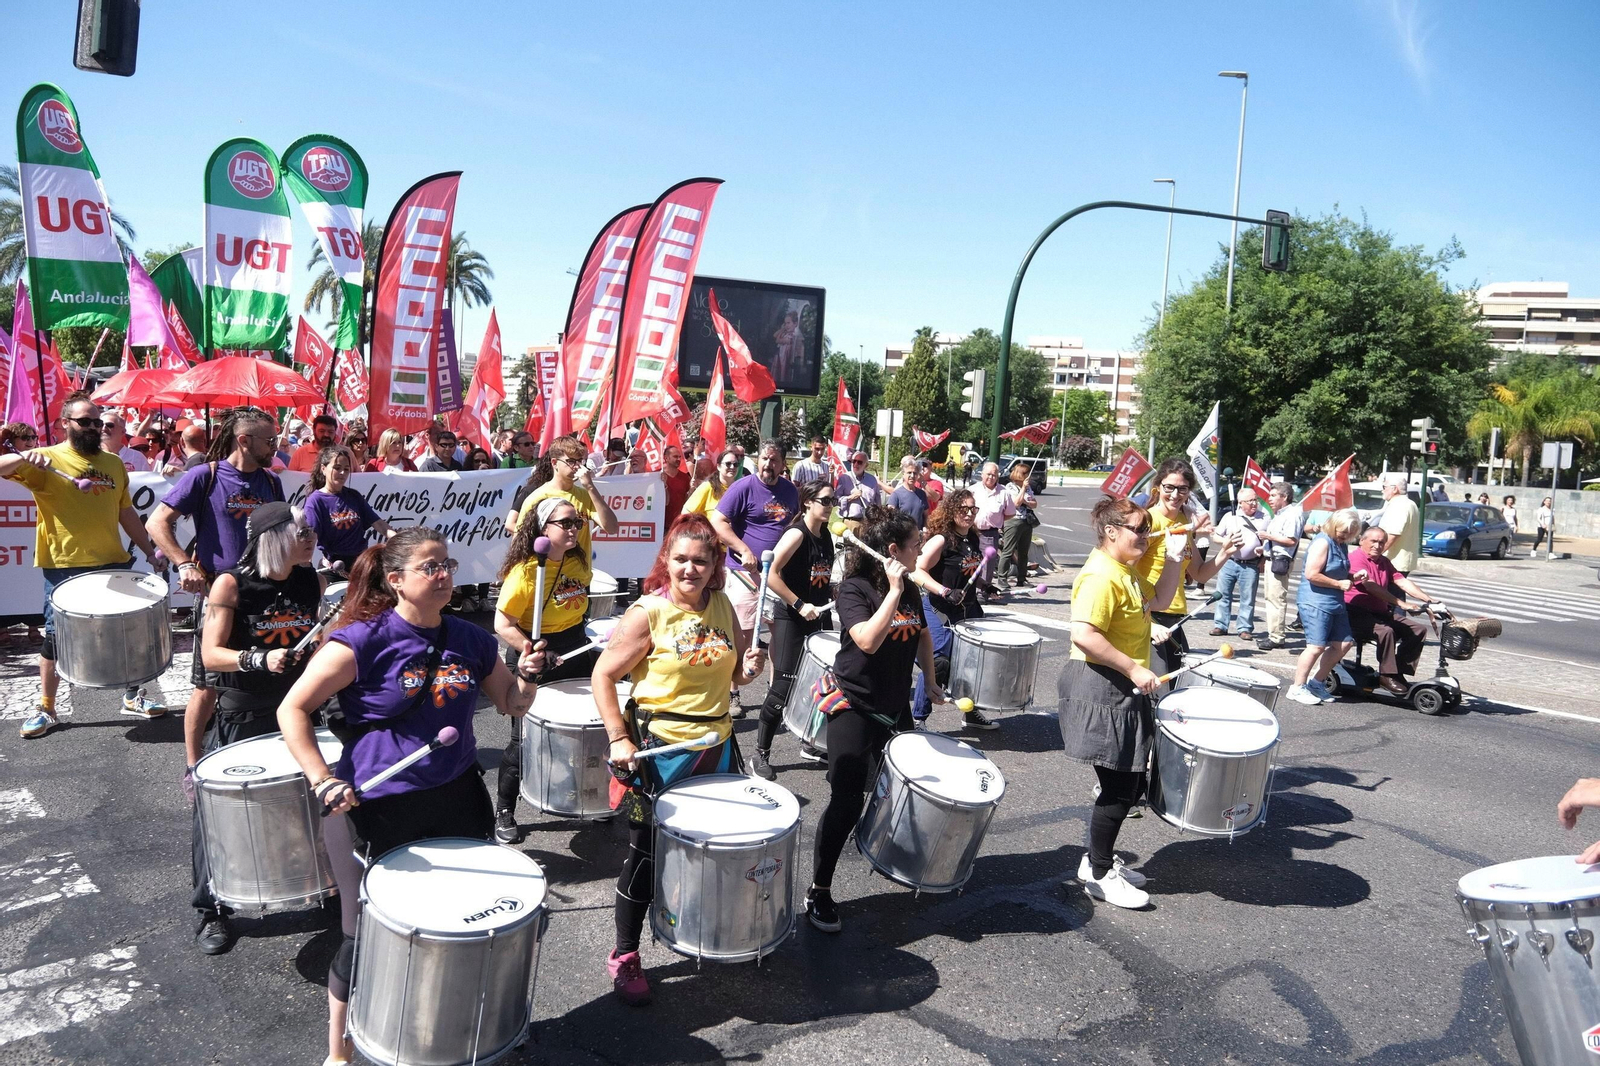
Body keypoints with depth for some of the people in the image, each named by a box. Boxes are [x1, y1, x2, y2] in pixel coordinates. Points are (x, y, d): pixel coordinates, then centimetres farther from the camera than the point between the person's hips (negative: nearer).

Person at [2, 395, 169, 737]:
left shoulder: (113, 462, 11)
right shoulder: (46, 460, -4)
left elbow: (126, 513, 16)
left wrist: (150, 552, 13)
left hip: (113, 564, 4)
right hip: (65, 567, -4)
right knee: (57, 639, 5)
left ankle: (133, 697, 26)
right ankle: (46, 709, 20)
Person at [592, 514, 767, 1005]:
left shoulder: (722, 607, 4)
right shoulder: (648, 612, -13)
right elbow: (603, 675, -10)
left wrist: (749, 668, -6)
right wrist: (618, 739, -16)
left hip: (716, 744, 6)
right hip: (660, 748, -5)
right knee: (646, 851, 4)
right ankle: (624, 956, 22)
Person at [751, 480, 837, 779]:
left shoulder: (826, 535, 8)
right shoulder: (796, 534, -15)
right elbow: (770, 574, -23)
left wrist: (833, 595, 5)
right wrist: (799, 605, -22)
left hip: (819, 617, 8)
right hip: (791, 619, -8)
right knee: (783, 688, -7)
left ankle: (810, 745, 29)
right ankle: (760, 755, 4)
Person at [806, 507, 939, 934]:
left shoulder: (909, 589, 4)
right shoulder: (853, 588, -16)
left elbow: (922, 635, 21)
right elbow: (868, 640, -31)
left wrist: (931, 681, 18)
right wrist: (894, 591, -28)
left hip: (896, 707, 7)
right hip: (853, 707, -7)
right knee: (846, 800, -6)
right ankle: (819, 891, 6)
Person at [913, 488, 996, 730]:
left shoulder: (974, 539, 7)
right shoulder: (941, 540, -16)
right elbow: (918, 570, -22)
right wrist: (945, 592, -29)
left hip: (968, 610, 8)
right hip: (940, 611, -8)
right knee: (939, 662, -11)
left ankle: (972, 712, 33)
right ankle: (917, 717, 1)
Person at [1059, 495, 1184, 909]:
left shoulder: (1127, 570, 12)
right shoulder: (1101, 576, -21)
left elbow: (1157, 596, 26)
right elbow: (1084, 634, -29)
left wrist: (1174, 558, 11)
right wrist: (1134, 669, -25)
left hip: (1123, 691, 11)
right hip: (1101, 691, -11)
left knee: (1131, 782, 17)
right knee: (1119, 787, -2)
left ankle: (1098, 858, 32)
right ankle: (1099, 876, 13)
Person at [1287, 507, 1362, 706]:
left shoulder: (1341, 545, 16)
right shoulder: (1323, 542, -13)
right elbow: (1312, 574, -22)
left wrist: (1352, 578, 9)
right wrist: (1340, 584, -14)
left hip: (1335, 603, 10)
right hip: (1316, 602, -10)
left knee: (1343, 643, 9)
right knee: (1317, 646, -12)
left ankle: (1315, 682, 19)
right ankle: (1297, 688, -2)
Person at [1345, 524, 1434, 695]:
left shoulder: (1384, 562, 18)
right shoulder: (1356, 558, -12)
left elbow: (1402, 582, 7)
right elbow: (1371, 586, -24)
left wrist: (1428, 599, -8)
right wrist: (1401, 603, -30)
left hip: (1380, 612, 9)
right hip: (1356, 614, -9)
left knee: (1419, 629, -1)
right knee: (1385, 631, -34)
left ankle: (1399, 672, 0)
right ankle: (1387, 676, -21)